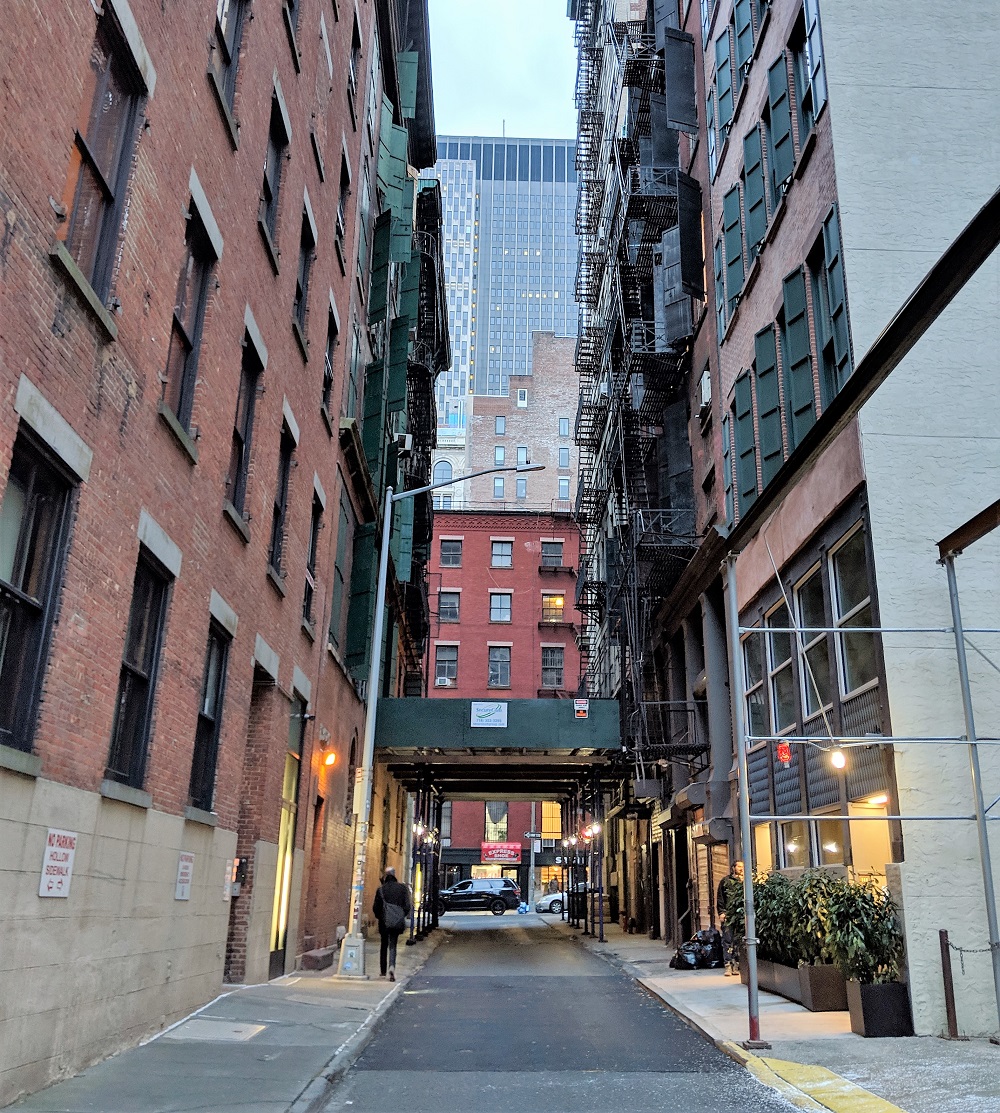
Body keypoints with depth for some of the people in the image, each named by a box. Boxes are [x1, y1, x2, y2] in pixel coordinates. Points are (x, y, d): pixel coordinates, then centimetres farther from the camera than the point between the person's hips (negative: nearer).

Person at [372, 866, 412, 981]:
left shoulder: (381, 889, -6)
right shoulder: (402, 888, -3)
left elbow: (375, 907, -4)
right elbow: (408, 906, -2)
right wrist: (402, 916, 14)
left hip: (384, 921, 0)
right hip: (397, 922, 0)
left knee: (384, 946, 16)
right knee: (392, 946, 5)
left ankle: (383, 971, 20)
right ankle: (392, 966, -19)